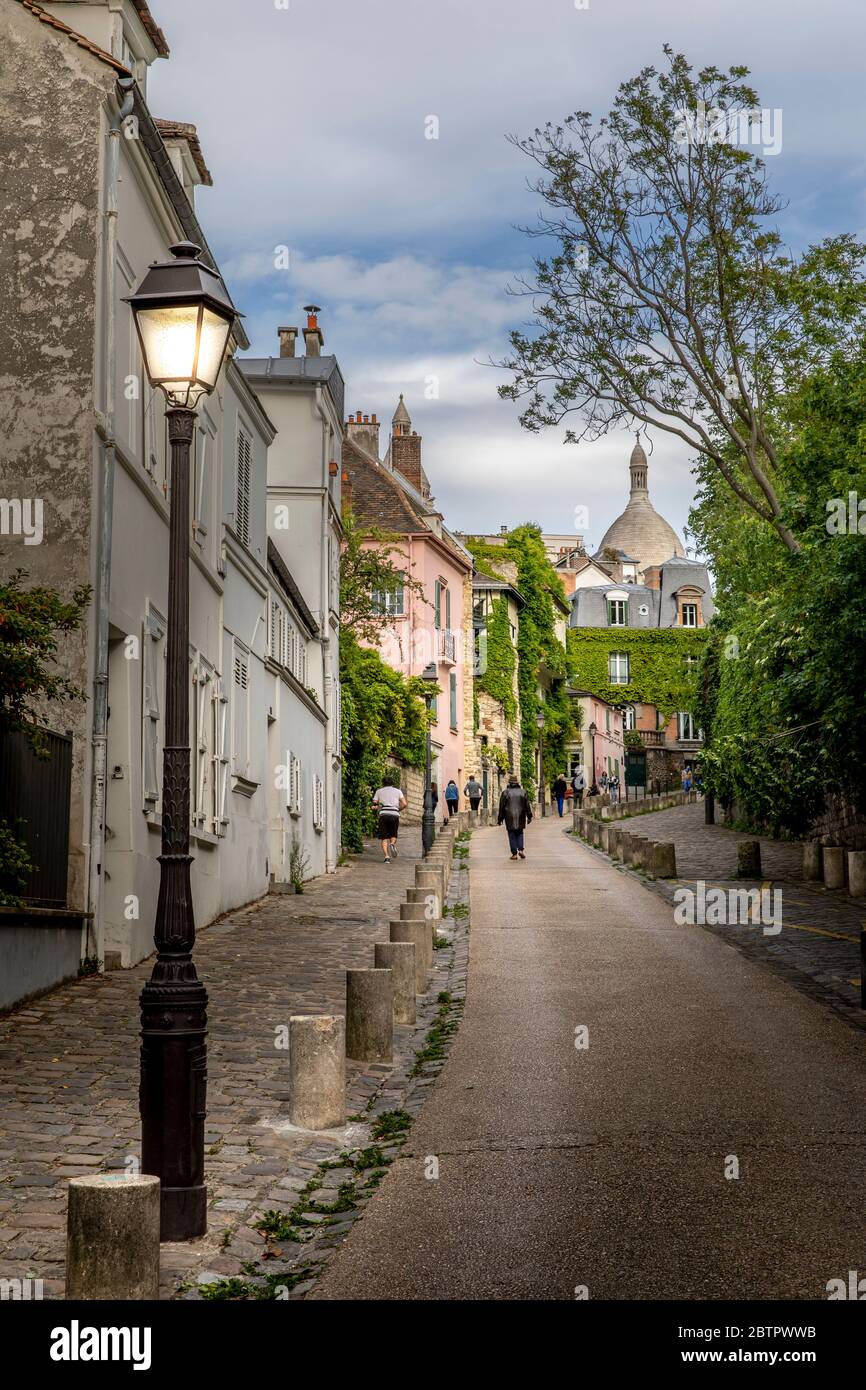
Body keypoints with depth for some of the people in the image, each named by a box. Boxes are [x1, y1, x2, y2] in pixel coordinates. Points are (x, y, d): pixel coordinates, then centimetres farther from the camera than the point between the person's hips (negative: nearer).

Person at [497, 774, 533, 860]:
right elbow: (527, 805, 3)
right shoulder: (522, 792, 4)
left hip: (510, 817, -2)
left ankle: (514, 853, 0)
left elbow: (502, 807, -1)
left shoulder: (506, 792, -4)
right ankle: (521, 849, -2)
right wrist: (529, 816, 8)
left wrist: (500, 818, 5)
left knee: (512, 835, 3)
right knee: (519, 833, 15)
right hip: (520, 817, 2)